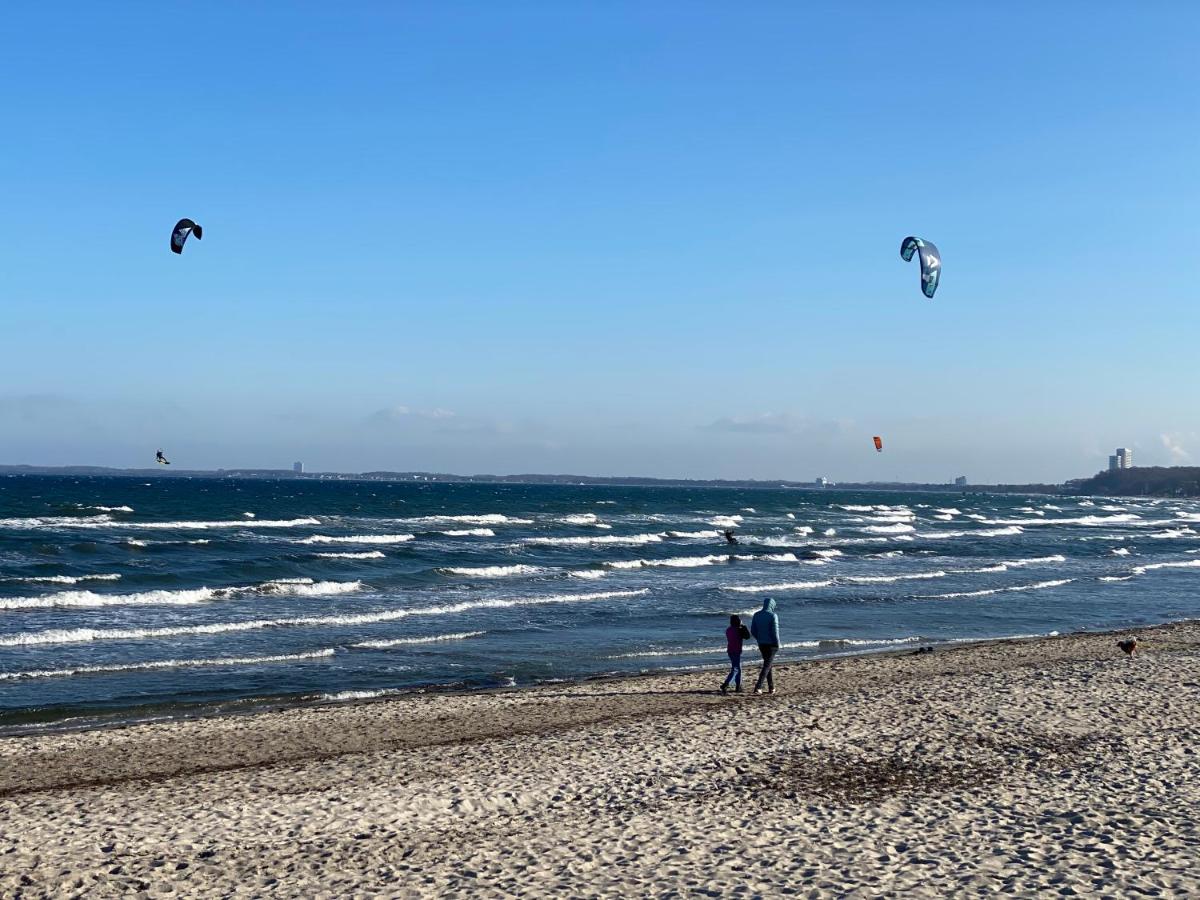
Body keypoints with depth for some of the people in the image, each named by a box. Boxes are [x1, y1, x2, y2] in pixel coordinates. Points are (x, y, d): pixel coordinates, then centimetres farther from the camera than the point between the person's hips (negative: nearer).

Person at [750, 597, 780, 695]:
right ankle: (758, 687, -13)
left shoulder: (756, 615, 3)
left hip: (761, 644, 6)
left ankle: (771, 687, 19)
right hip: (771, 644, -6)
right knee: (767, 665, -3)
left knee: (768, 664, 17)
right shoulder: (773, 616, -14)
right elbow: (775, 632, -15)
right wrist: (777, 645, -6)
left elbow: (753, 631, 5)